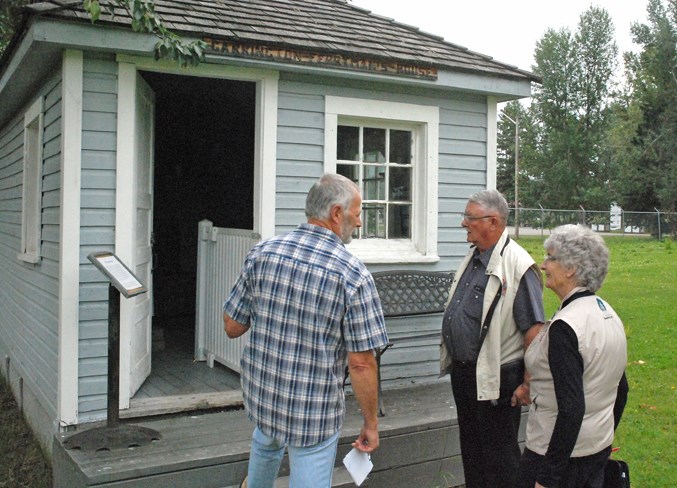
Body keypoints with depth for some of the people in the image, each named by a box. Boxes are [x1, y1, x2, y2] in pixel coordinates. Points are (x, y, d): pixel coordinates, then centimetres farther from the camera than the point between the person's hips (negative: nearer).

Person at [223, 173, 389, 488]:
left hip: (260, 394, 5)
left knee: (266, 442, 35)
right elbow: (361, 363, -18)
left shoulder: (262, 253, -8)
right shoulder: (354, 275, -19)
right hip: (315, 410, -5)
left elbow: (232, 327, -1)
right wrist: (371, 423, -5)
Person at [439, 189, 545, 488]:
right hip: (463, 371, 8)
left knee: (498, 454, 7)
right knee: (470, 445, 22)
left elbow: (534, 330, -21)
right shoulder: (473, 257, 8)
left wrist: (528, 384, -19)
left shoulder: (518, 265, -20)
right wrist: (453, 360, 17)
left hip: (495, 378, -8)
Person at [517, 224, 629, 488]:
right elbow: (621, 390, 12)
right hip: (600, 448, 8)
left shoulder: (564, 327, -24)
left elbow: (571, 409, -26)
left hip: (560, 453, -8)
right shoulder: (608, 313, 3)